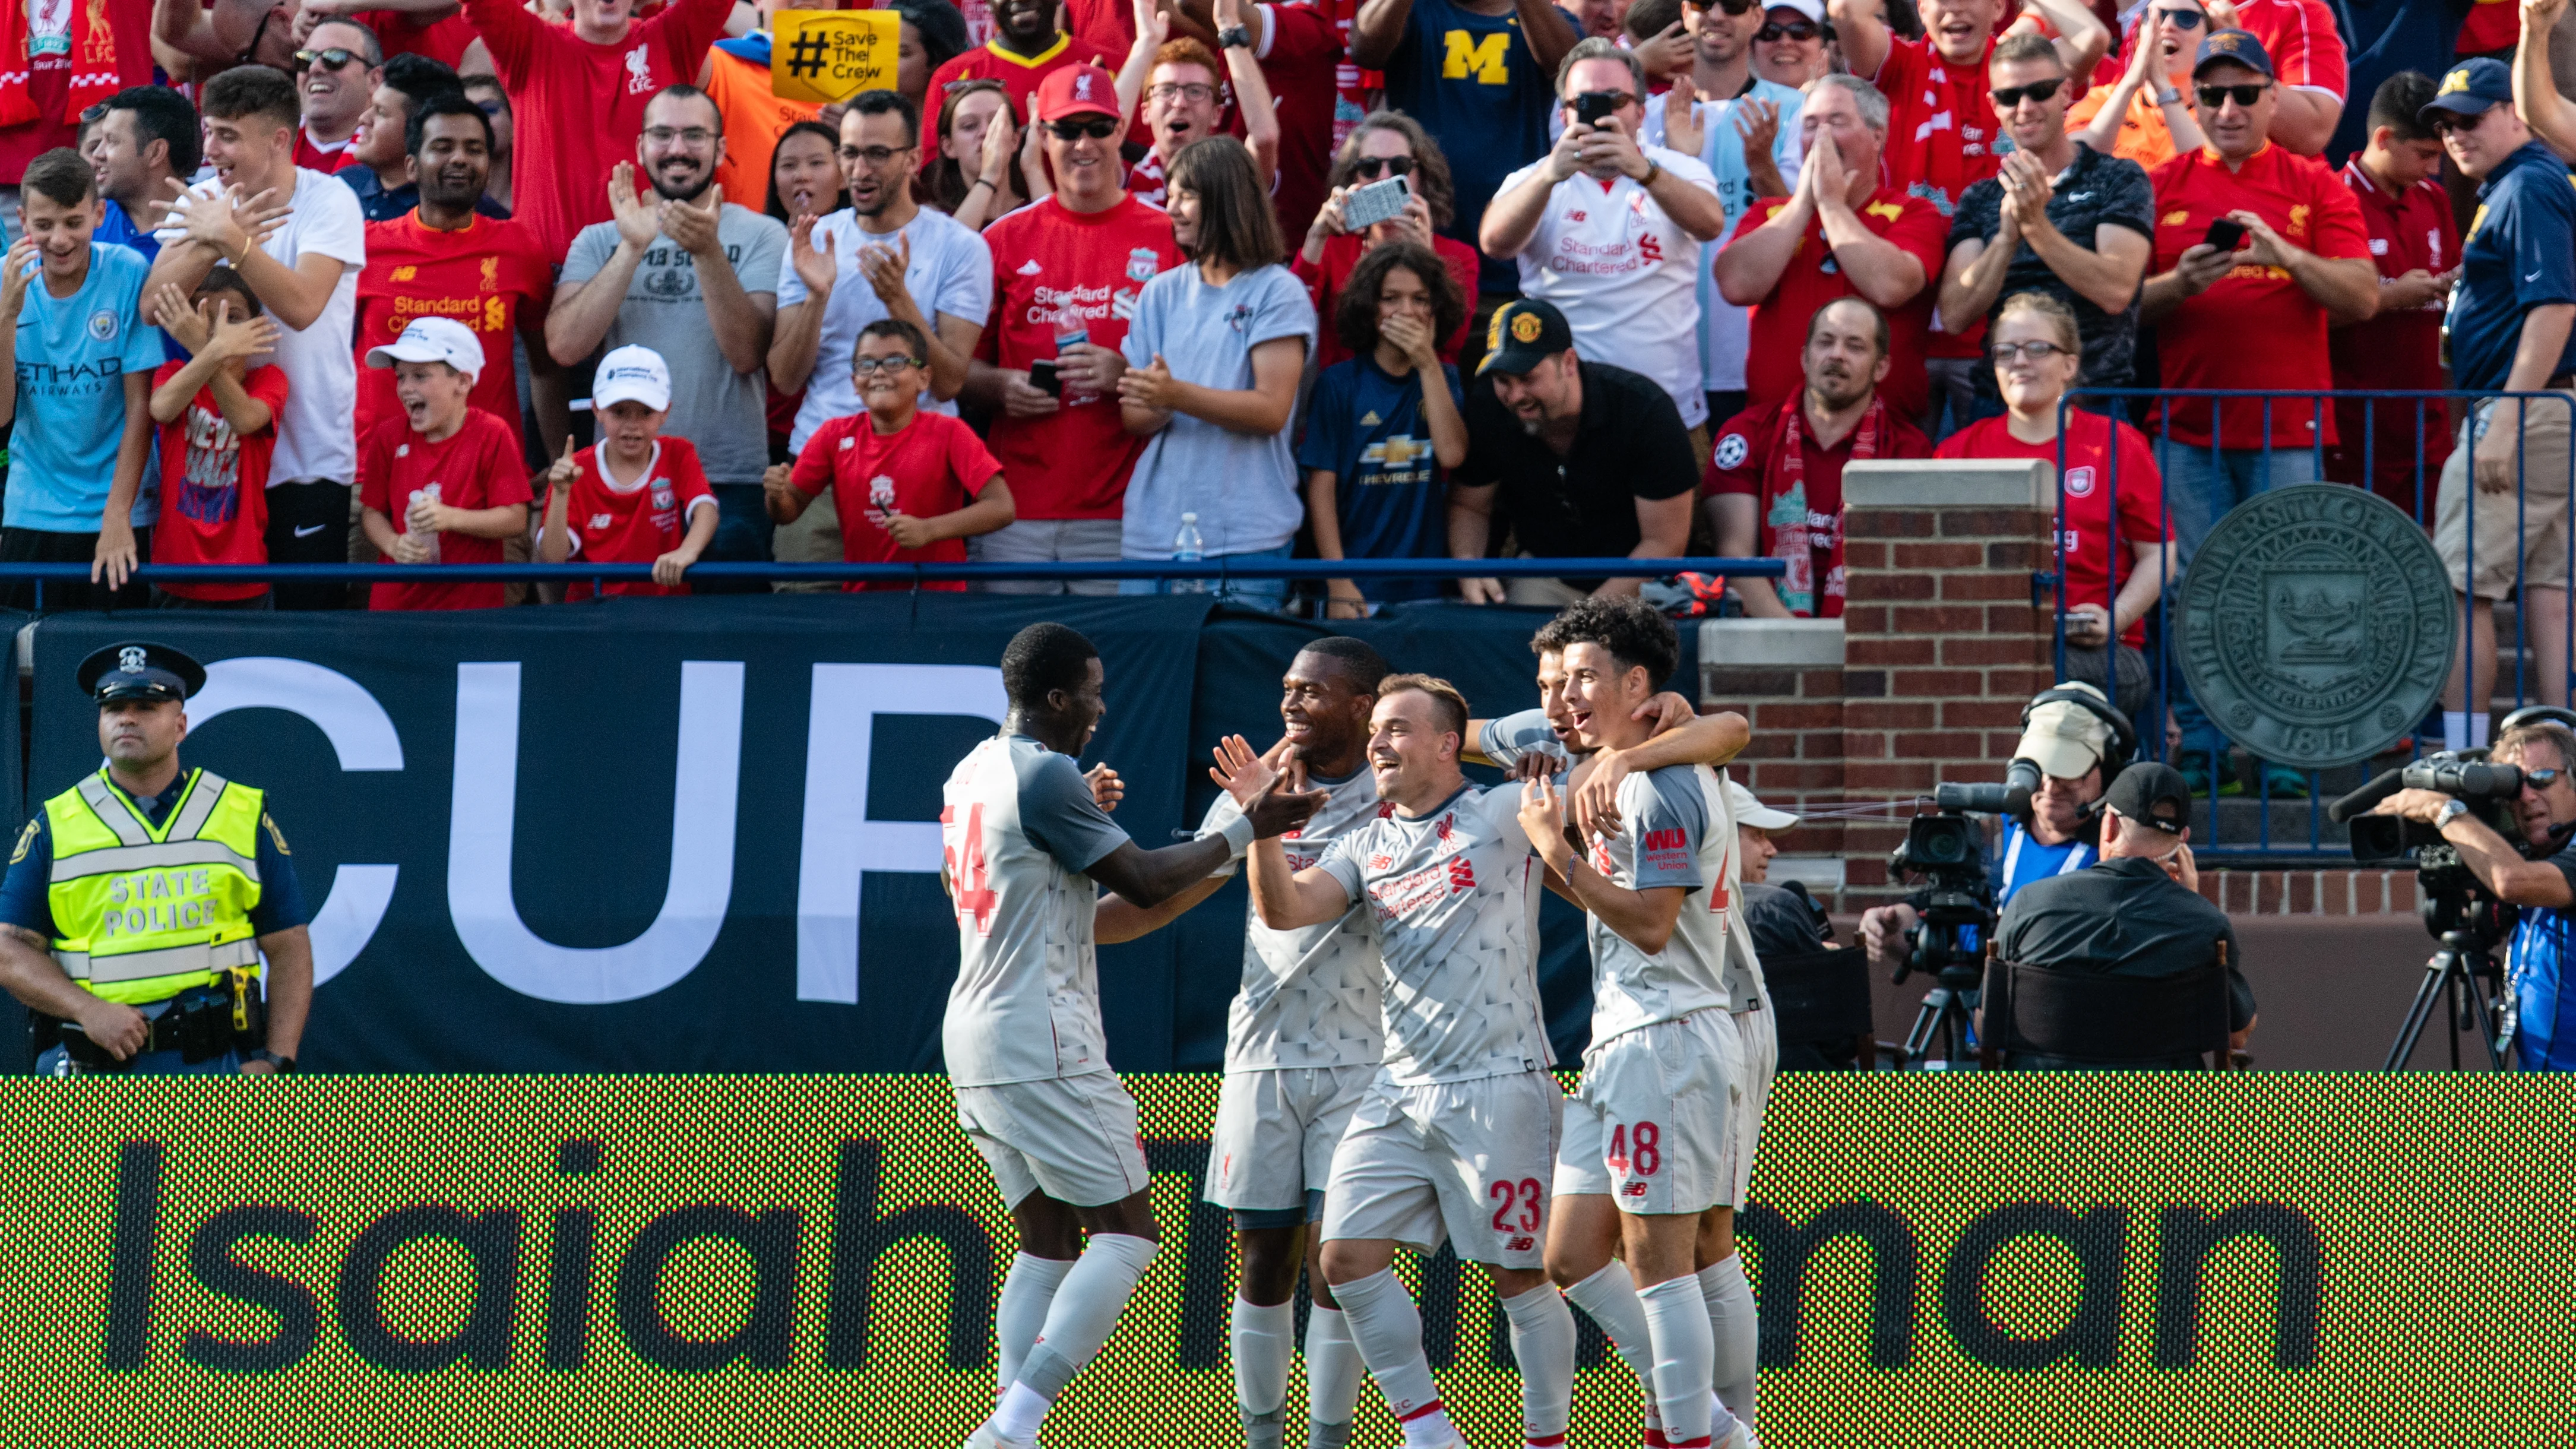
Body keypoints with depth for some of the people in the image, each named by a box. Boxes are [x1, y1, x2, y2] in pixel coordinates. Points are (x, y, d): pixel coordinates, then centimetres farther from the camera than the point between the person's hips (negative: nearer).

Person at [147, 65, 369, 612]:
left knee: (309, 612, -5)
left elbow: (302, 305, -23)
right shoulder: (199, 201, 6)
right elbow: (153, 305, -8)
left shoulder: (329, 202, -8)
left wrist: (230, 239, -24)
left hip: (309, 460, -4)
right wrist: (212, 243, -23)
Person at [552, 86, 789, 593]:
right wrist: (632, 248, -12)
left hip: (730, 484, -2)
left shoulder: (760, 236, 3)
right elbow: (565, 346, -6)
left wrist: (707, 251, -20)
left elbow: (747, 353, -9)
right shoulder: (599, 240, 10)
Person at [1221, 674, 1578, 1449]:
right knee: (1349, 1257, -4)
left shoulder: (1502, 817, 1)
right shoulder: (1365, 845, 13)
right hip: (1399, 1091, 5)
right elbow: (1286, 909, 1)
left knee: (1521, 1277, -2)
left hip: (1498, 1087, -5)